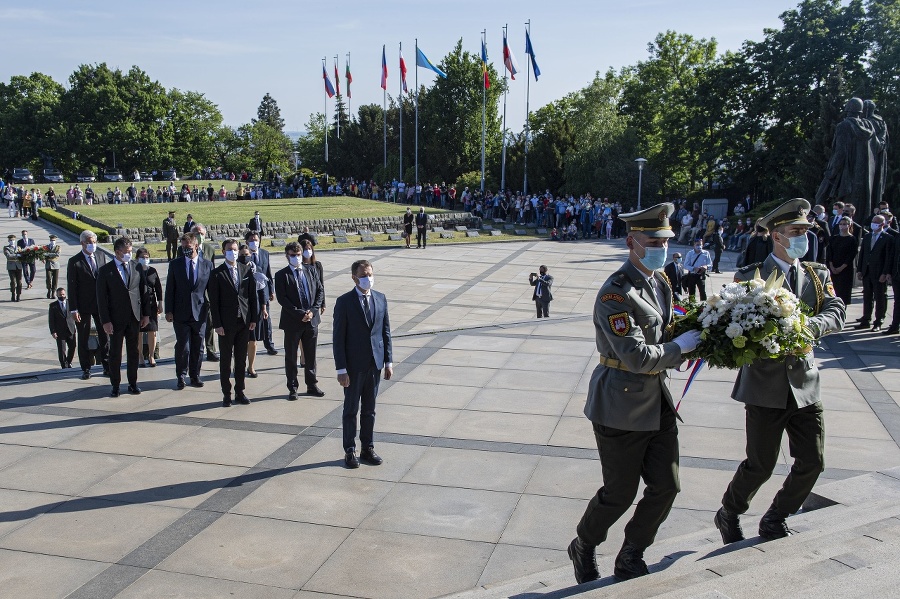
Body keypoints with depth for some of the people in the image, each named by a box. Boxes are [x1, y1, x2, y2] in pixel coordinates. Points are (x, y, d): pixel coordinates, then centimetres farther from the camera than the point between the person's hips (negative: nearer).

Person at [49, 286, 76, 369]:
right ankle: (64, 366, 8)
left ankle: (69, 362, 28)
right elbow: (51, 320, -2)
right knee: (62, 349, -3)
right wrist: (53, 331, -9)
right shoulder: (53, 306, 1)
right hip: (60, 331, -3)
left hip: (71, 330, 3)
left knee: (72, 347, 6)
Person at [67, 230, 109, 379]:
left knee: (104, 336, 8)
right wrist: (74, 309, -11)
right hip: (84, 306, -3)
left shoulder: (101, 256, 5)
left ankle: (107, 366, 18)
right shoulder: (74, 262, -7)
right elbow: (71, 287, -8)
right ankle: (86, 369, 18)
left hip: (101, 304, 3)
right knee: (83, 338, 7)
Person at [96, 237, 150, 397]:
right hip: (116, 319, -3)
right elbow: (101, 298, -5)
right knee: (115, 353, 5)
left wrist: (146, 313, 5)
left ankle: (133, 383, 20)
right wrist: (105, 321, -10)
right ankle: (115, 385, 15)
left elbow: (144, 291, 9)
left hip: (134, 317, 3)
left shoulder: (136, 267, 4)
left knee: (133, 352, 10)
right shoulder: (105, 270, -4)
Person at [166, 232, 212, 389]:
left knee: (198, 347, 7)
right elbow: (170, 289, 4)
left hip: (200, 313, 1)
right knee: (183, 347, -2)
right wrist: (169, 311, -2)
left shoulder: (207, 265, 4)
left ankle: (195, 375, 20)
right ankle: (181, 376, 13)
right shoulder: (175, 264, 3)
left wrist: (212, 310, 3)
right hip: (181, 313, -1)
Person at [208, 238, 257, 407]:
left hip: (244, 321, 3)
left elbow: (252, 295, 8)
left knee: (241, 359, 10)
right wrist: (217, 324, -10)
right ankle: (226, 394, 14)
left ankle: (239, 392, 20)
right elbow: (214, 301, -5)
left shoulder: (246, 270, 6)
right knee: (226, 359, 5)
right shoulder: (217, 274, -4)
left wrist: (253, 318, 4)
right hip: (227, 323, -3)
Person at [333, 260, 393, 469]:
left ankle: (368, 448, 25)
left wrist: (389, 361, 3)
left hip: (375, 364, 4)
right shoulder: (344, 302, -11)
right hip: (354, 365, -4)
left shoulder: (380, 299, 3)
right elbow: (338, 338, -10)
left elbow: (386, 332, 7)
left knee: (369, 410, 14)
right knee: (351, 409, 9)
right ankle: (350, 451, 21)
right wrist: (341, 369, -13)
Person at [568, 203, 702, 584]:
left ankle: (630, 559, 32)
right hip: (621, 406, -8)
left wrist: (690, 328, 3)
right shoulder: (616, 293, -22)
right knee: (620, 493, 6)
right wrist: (680, 347, -15)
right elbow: (637, 357, -26)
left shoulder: (660, 281, 7)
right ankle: (583, 549, 34)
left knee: (666, 487, 11)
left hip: (657, 400, 8)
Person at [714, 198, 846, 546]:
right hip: (765, 385, -4)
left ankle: (775, 521, 28)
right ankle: (728, 517, 28)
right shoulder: (749, 276, -2)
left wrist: (809, 325, -26)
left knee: (812, 462, 5)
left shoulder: (818, 276, 10)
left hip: (805, 383, 4)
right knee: (760, 465, 3)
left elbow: (837, 313, -6)